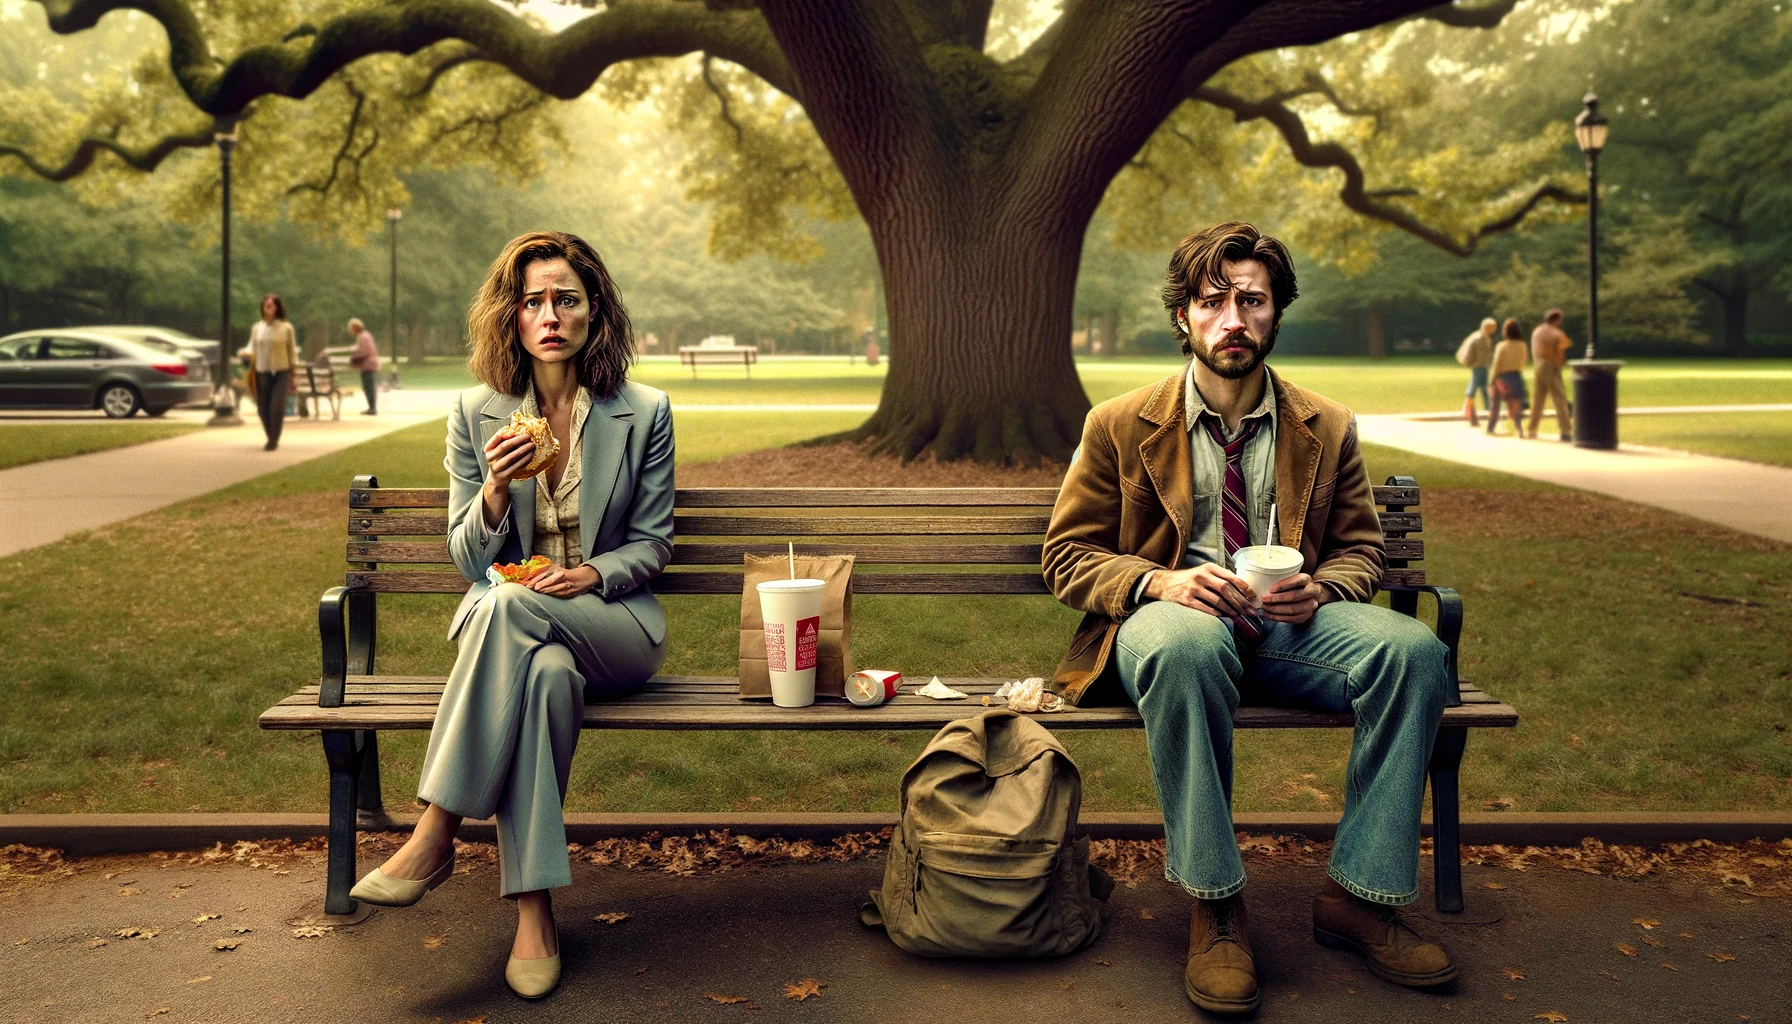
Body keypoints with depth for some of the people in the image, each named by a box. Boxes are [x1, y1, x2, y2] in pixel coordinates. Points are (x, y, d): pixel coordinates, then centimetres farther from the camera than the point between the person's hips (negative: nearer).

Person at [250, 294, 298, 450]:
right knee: (263, 409, 5)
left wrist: (292, 376, 2)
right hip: (261, 373, 3)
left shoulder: (286, 328, 0)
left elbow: (292, 352, 4)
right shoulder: (256, 328, 7)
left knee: (277, 408, -11)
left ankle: (273, 441, -1)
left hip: (280, 373, -3)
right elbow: (252, 350, 13)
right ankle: (271, 439, 24)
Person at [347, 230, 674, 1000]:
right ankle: (532, 908, -33)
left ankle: (434, 838, -29)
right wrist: (496, 490, -18)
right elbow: (468, 561, 2)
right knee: (547, 672, -37)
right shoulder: (475, 414, 3)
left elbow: (652, 543, 5)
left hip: (615, 626, -1)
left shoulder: (644, 413, 0)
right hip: (504, 621, 1)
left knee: (511, 606, -35)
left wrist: (594, 574, -16)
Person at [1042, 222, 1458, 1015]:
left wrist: (1319, 589, -9)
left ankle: (1357, 895, -15)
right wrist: (1159, 583, -17)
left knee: (1414, 648, -27)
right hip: (1167, 619, -3)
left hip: (1287, 626, 3)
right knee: (1187, 645, -40)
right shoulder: (1120, 426, 5)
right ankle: (1215, 907, -26)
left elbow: (1360, 547, 17)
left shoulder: (1327, 429, 12)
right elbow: (1066, 554, 4)